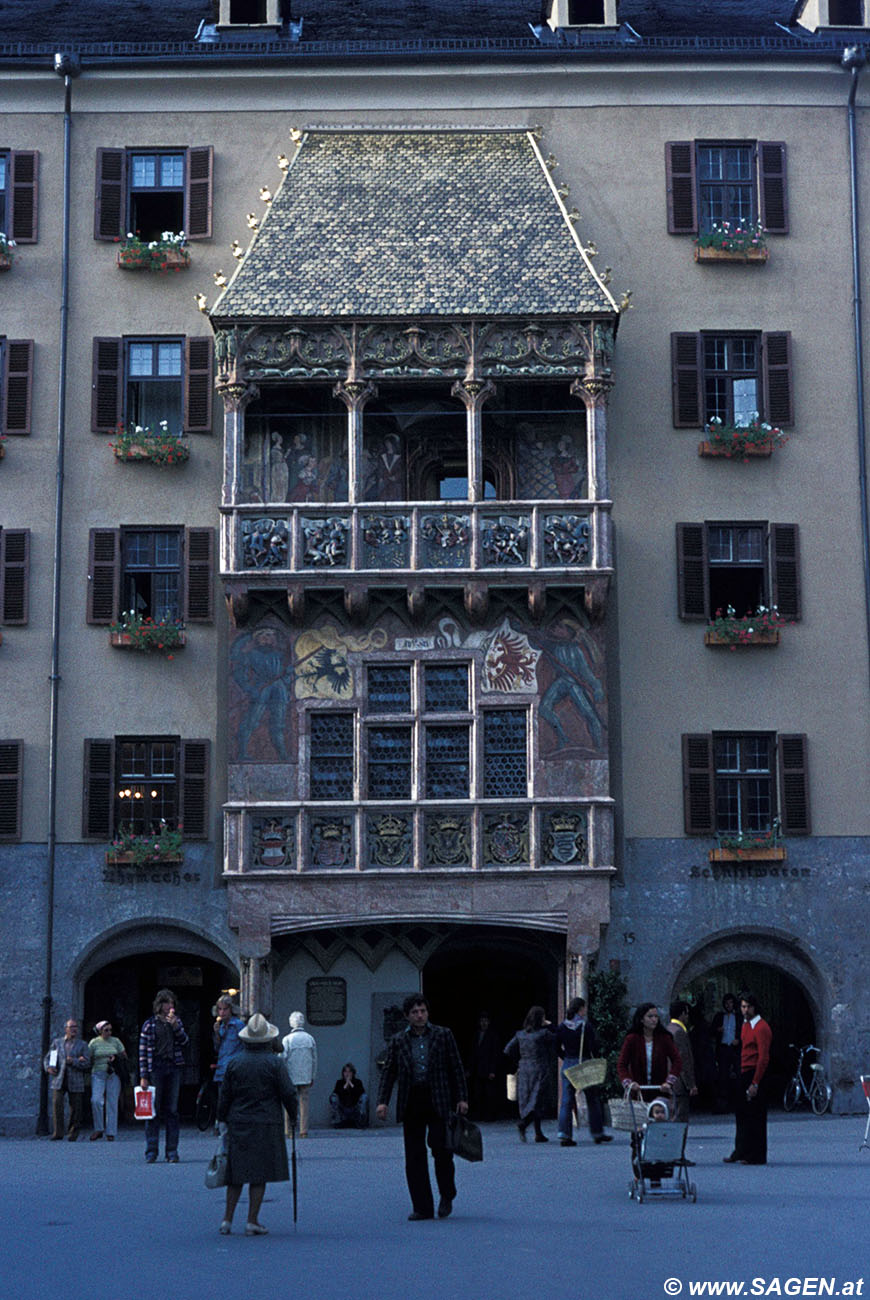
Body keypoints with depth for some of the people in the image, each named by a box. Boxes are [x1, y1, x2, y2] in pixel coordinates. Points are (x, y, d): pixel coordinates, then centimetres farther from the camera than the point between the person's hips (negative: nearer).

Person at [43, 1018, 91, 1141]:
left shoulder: (82, 1045, 9)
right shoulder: (57, 1042, 14)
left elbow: (87, 1063, 1)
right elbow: (48, 1057, 19)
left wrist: (73, 1061, -13)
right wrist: (48, 1068, -1)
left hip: (75, 1080, -1)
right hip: (59, 1079, 1)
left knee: (75, 1107, 1)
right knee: (57, 1104, -13)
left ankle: (72, 1133, 14)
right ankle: (57, 1133, -7)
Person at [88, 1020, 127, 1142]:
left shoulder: (115, 1041, 10)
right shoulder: (94, 1042, 6)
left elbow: (124, 1056, 12)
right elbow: (89, 1059, 8)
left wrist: (116, 1058, -6)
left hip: (113, 1075, 1)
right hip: (98, 1074, -1)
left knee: (112, 1103, -1)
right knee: (96, 1100, -17)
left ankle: (111, 1133, 5)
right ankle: (98, 1129, -3)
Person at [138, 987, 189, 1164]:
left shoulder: (176, 1022, 12)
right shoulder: (150, 1024, 2)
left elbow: (185, 1042, 2)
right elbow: (143, 1051, 0)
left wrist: (176, 1026, -11)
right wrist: (143, 1076, -5)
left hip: (174, 1068, 3)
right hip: (156, 1068, -3)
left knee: (172, 1110, 4)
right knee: (153, 1110, -2)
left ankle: (172, 1151, 7)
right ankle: (151, 1151, 4)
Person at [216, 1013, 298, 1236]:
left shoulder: (234, 1061, 2)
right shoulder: (274, 1062, -6)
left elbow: (225, 1095, 6)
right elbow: (288, 1092, -6)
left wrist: (222, 1120, 16)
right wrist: (293, 1116, 9)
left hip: (238, 1124, 3)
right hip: (266, 1125, -3)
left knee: (236, 1174, 11)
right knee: (260, 1174, 3)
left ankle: (227, 1219, 9)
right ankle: (252, 1222, 2)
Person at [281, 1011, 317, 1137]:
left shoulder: (287, 1039, -8)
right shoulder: (310, 1038, 3)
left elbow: (283, 1059, -9)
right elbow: (314, 1059, 6)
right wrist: (312, 1077, 14)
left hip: (291, 1077, -3)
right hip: (306, 1077, 3)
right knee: (304, 1102, 6)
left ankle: (289, 1130, 2)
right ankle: (304, 1130, 4)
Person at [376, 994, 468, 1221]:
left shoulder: (443, 1035, 5)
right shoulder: (398, 1040, 8)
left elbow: (456, 1068, 6)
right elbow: (388, 1072, 8)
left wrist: (462, 1098, 0)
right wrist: (382, 1101, -3)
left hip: (438, 1101, -2)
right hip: (411, 1103, 2)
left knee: (441, 1150, -6)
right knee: (414, 1156, 2)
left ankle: (446, 1197, 18)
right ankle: (422, 1207, 8)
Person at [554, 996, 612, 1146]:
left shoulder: (562, 1027, 3)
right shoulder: (585, 1026, -11)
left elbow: (557, 1048, 8)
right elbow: (594, 1048, -13)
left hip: (567, 1066, 4)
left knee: (566, 1101, 4)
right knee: (593, 1100, 10)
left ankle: (564, 1135, -5)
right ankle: (598, 1134, 18)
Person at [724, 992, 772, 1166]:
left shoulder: (761, 1028, -14)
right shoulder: (745, 1025, 15)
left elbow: (763, 1058, -19)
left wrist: (755, 1083, -21)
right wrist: (744, 1078, 15)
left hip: (756, 1075, -9)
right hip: (745, 1074, 9)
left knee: (755, 1117, -4)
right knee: (741, 1114, 13)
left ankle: (757, 1156, 2)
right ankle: (740, 1153, 20)